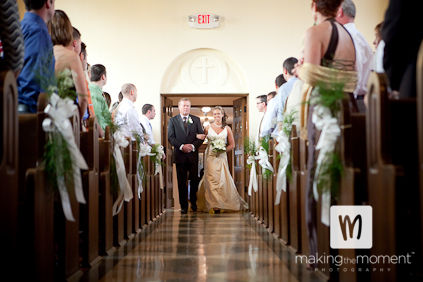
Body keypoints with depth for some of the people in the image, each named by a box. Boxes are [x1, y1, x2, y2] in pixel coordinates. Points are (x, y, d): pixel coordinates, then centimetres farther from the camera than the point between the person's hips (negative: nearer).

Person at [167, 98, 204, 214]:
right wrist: (181, 146, -14)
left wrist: (193, 146, -12)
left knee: (194, 180, 4)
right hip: (180, 155, -1)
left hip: (193, 154, 1)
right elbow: (171, 137, -1)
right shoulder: (173, 120, 7)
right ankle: (183, 206, 7)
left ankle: (194, 203, 18)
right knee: (181, 182, 2)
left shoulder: (196, 120, 10)